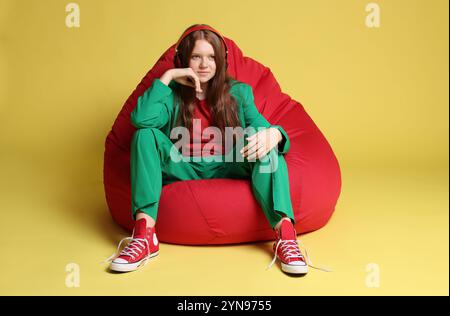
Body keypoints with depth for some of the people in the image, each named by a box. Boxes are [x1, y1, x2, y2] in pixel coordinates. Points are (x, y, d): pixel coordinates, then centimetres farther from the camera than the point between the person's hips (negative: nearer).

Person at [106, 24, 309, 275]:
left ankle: (284, 230, -40)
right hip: (184, 171, 0)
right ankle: (144, 235, -32)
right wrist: (167, 77, -11)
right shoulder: (173, 93, 5)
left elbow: (262, 127, -6)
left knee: (263, 141, -25)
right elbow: (141, 119, -16)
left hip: (228, 170, 0)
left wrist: (273, 133, -31)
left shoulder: (239, 92, 8)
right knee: (146, 135, -22)